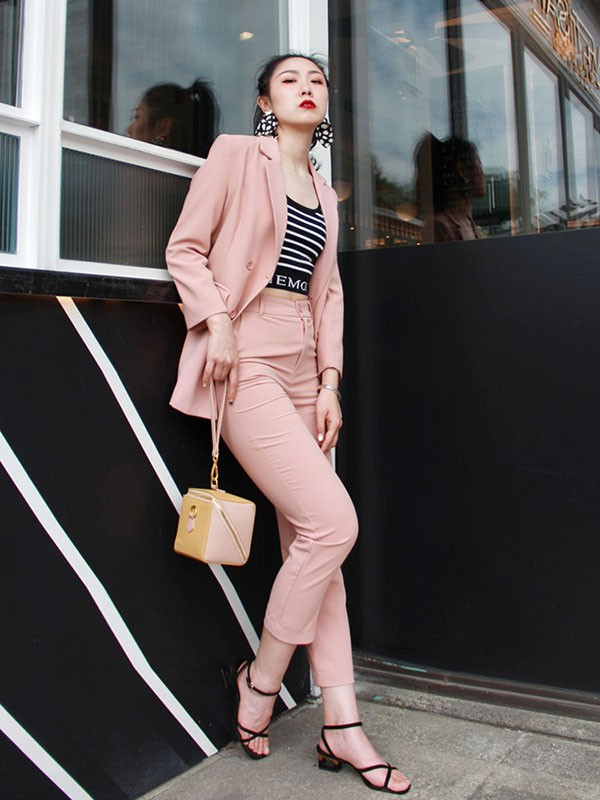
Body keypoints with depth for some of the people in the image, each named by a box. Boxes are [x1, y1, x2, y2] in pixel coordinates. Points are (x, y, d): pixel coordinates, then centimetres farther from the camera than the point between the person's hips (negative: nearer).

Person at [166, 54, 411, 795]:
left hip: (302, 367, 7)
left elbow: (327, 292, 18)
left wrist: (330, 383, 8)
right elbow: (186, 247, 0)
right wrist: (216, 319, -16)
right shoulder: (235, 155, 5)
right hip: (246, 362, -7)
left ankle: (341, 728, 12)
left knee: (310, 542, 4)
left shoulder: (326, 196, 22)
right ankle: (259, 681, 7)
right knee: (333, 521, -16)